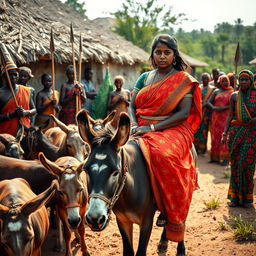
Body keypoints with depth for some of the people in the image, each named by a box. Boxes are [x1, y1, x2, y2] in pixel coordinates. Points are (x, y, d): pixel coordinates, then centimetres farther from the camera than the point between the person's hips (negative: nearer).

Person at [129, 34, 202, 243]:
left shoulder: (183, 80, 0)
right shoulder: (145, 78, 15)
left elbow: (184, 113, -10)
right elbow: (131, 106, 12)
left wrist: (152, 128, -18)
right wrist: (134, 126, -10)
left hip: (172, 130, -5)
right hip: (142, 130, 5)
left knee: (164, 155, -38)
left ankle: (169, 211, -20)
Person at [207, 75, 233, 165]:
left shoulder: (232, 92, 2)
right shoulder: (216, 92, 11)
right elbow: (209, 102, 8)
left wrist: (224, 108, -18)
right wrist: (214, 107, -12)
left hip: (226, 116, -3)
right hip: (216, 116, 3)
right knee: (216, 135, 4)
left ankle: (225, 158, -3)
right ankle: (215, 157, 12)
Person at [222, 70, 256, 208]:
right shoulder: (234, 96, 11)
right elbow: (230, 116, 10)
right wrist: (225, 133, 2)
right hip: (236, 131, 2)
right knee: (235, 163, 2)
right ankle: (235, 197, 9)